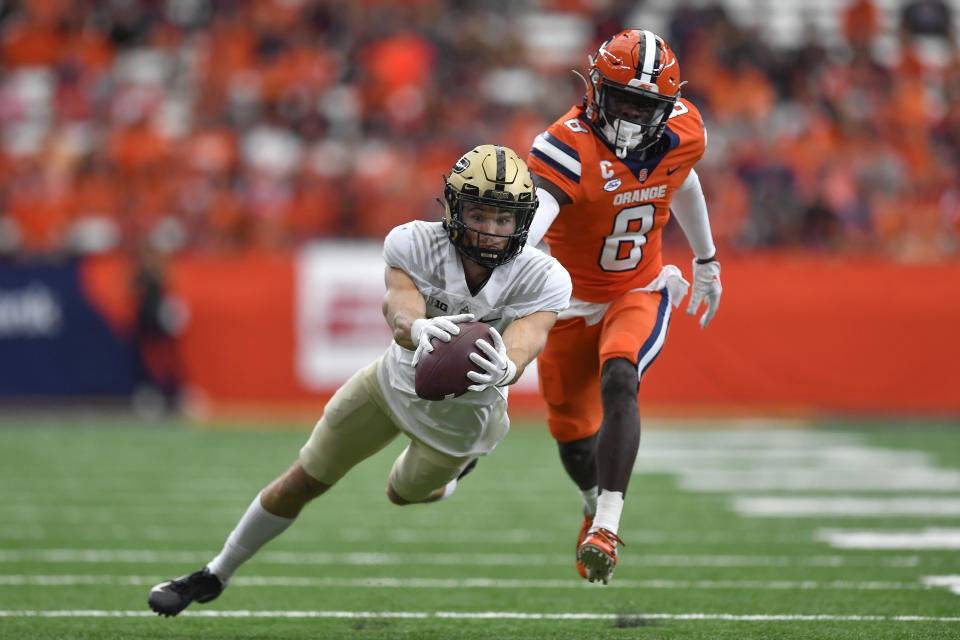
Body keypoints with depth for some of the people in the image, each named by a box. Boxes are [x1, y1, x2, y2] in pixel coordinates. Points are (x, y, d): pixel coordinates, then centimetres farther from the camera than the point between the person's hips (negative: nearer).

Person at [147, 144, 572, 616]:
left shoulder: (542, 280, -32)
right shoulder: (415, 244, -31)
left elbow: (524, 344, -47)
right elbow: (400, 307, -48)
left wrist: (502, 369, -72)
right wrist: (418, 329, -73)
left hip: (462, 416, 0)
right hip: (395, 382, 1)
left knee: (406, 493, 25)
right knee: (301, 483, 9)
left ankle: (459, 460, 59)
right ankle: (215, 576, 30)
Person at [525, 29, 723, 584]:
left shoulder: (682, 135, -12)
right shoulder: (569, 145, -28)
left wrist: (707, 261, 27)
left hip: (640, 294, 1)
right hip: (572, 302, -1)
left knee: (618, 381, -30)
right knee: (573, 436, 11)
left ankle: (607, 527, -33)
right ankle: (598, 503, 46)